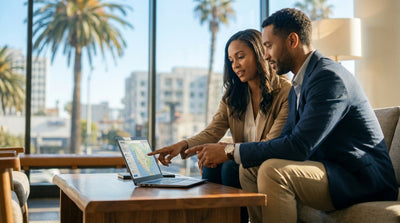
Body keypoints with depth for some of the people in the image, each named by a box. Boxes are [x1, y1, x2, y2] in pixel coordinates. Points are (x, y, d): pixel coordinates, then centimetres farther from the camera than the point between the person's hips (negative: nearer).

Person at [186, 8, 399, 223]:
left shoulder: (329, 77, -19)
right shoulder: (298, 87, 13)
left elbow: (298, 147, -27)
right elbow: (286, 138, 12)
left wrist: (231, 151, -21)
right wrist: (229, 151, -1)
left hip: (364, 181, -9)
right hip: (335, 171, 10)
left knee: (273, 169, -28)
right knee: (250, 168, 3)